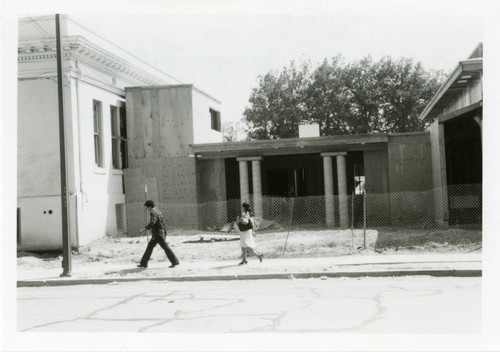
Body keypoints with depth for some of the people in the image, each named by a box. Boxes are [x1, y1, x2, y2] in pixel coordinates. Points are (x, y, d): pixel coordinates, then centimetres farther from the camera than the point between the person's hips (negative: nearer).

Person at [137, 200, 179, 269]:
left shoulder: (153, 212, -14)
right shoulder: (158, 211, 17)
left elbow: (152, 223, -26)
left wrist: (144, 229, -26)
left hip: (158, 234, -10)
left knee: (165, 247, -6)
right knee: (150, 247, 11)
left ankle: (174, 262, -3)